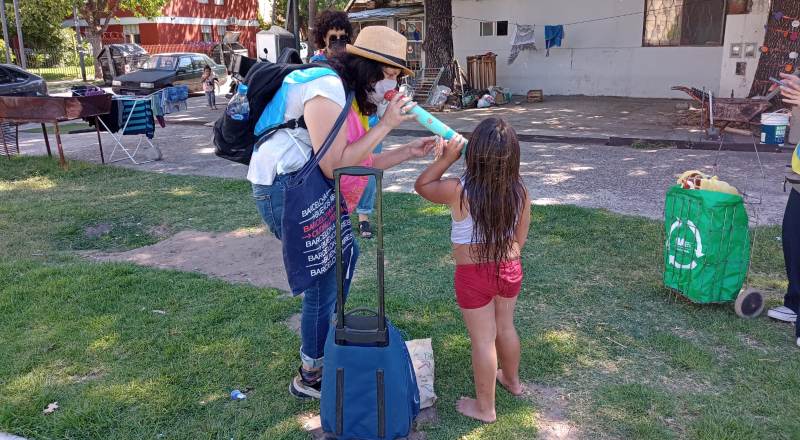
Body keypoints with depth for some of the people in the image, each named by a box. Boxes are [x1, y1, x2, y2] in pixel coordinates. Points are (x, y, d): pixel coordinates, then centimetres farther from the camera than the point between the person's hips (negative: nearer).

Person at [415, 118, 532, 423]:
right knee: (505, 328, 25)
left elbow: (421, 186, -2)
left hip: (474, 275, -4)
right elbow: (520, 238, 2)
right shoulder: (520, 191, -10)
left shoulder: (458, 191, -22)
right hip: (510, 269, 5)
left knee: (483, 340, 7)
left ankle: (485, 408, 24)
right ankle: (512, 380, 49)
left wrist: (446, 158, -4)